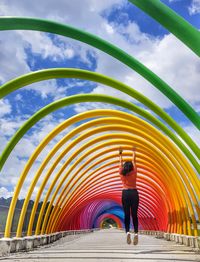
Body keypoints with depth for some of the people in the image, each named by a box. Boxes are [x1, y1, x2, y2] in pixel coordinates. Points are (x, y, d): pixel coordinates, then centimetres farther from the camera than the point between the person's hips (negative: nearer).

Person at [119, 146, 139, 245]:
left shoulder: (121, 173, 0)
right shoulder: (134, 172, -1)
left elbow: (120, 162, 14)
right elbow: (134, 161, 12)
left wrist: (120, 153, 28)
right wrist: (134, 152, 25)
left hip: (125, 194, 0)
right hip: (134, 193, 0)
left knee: (126, 215, 2)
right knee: (134, 215, 2)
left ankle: (127, 232, -15)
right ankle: (136, 233, -11)